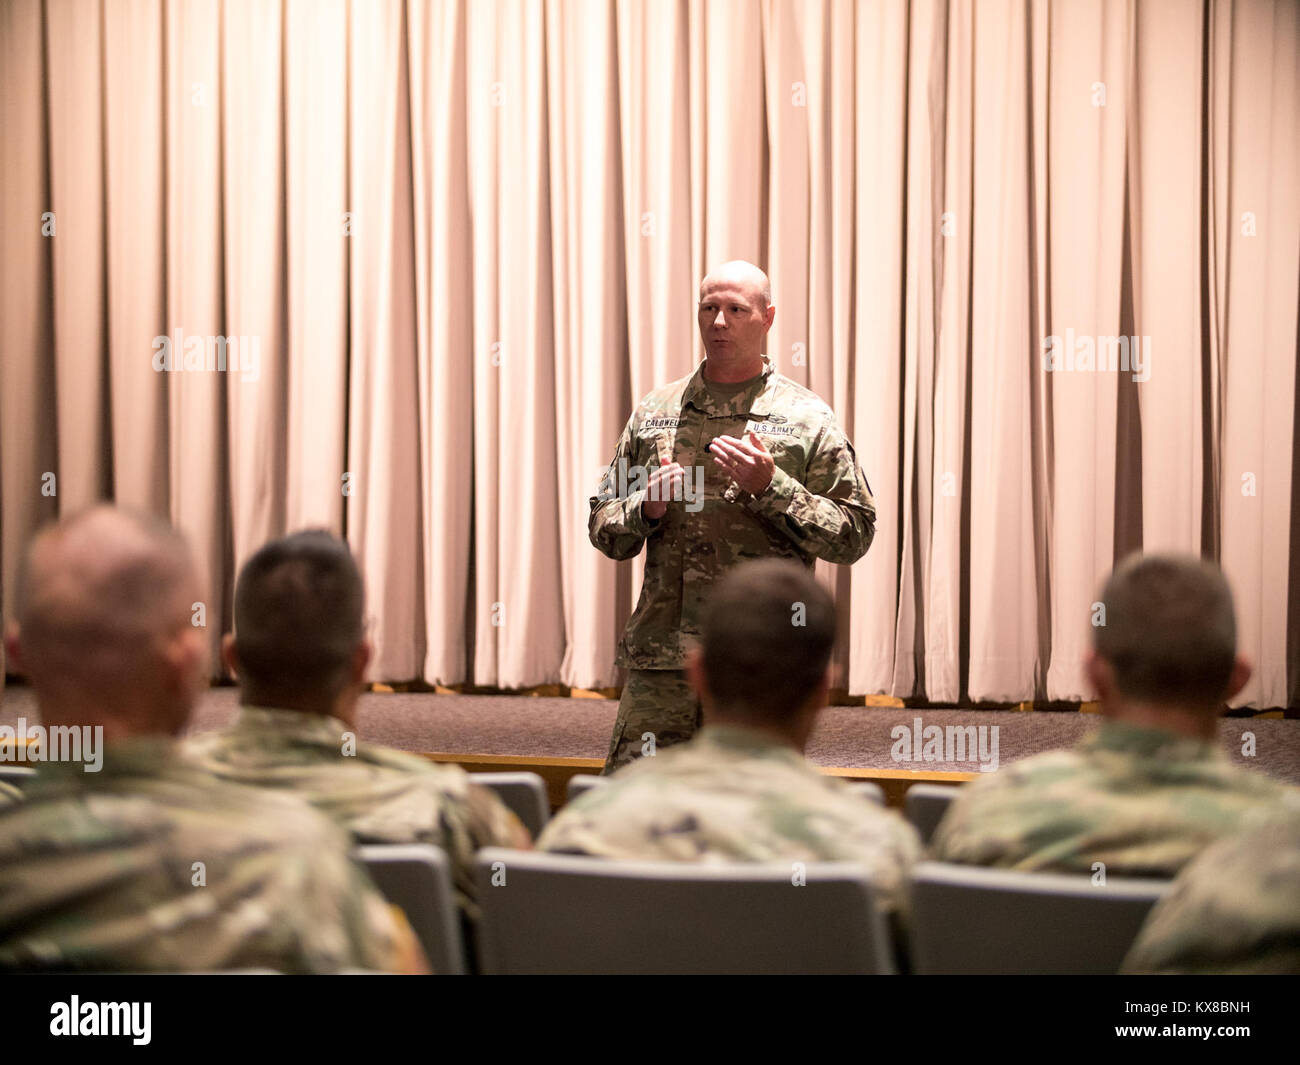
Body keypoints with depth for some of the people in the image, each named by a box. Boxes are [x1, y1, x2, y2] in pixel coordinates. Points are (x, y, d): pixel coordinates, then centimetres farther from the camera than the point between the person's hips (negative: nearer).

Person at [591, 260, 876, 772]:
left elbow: (854, 535, -2)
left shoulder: (808, 420, 4)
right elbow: (602, 526, 17)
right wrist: (646, 508, -5)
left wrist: (770, 486, -13)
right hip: (660, 658, 2)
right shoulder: (654, 413, 13)